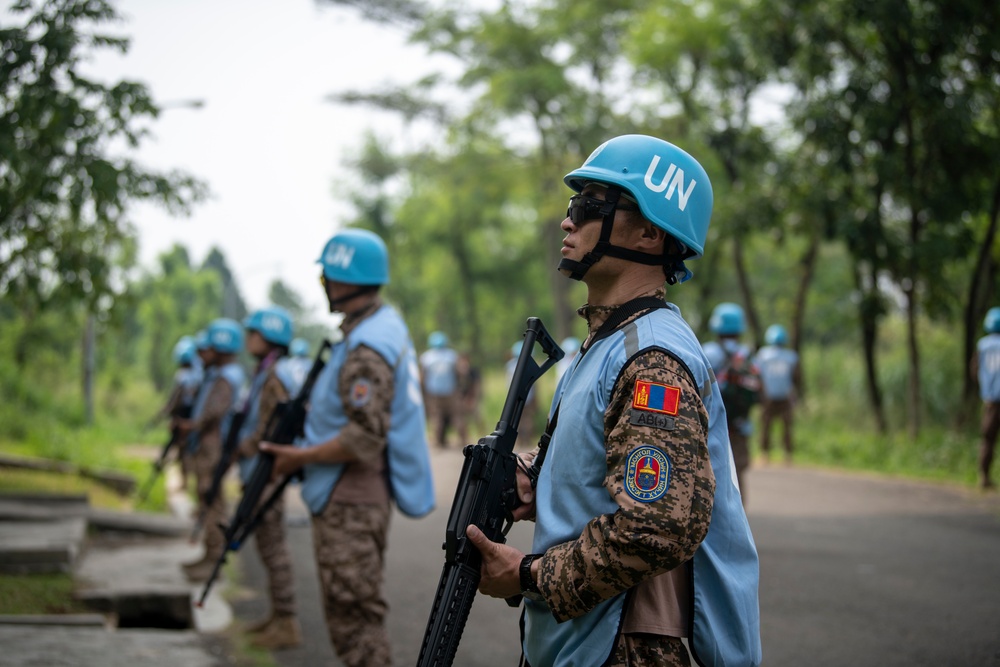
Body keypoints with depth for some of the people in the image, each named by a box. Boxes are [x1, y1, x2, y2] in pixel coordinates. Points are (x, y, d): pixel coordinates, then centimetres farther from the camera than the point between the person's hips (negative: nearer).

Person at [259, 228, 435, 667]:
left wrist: (299, 457, -14)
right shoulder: (387, 324, 12)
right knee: (357, 615, 18)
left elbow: (364, 440, -25)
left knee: (354, 621, -7)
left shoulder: (366, 350, -21)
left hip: (349, 506, -11)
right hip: (357, 498, 11)